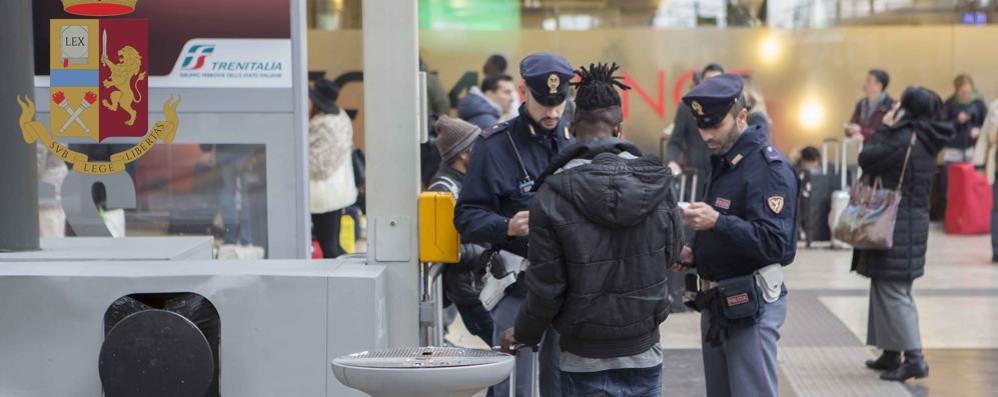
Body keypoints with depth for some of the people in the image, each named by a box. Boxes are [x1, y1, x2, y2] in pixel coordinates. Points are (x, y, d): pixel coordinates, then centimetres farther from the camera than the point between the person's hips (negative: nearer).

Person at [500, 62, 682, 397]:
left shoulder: (552, 195, -14)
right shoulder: (658, 181, -6)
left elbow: (547, 288, -11)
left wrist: (523, 335, 7)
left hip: (587, 362, -3)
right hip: (645, 356, 3)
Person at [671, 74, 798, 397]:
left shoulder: (769, 168, -16)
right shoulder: (722, 161, 14)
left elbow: (774, 243, -26)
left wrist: (716, 221, -34)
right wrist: (693, 254, 8)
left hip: (751, 305, -9)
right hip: (715, 300, 9)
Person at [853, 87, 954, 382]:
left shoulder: (905, 138, -18)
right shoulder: (926, 142, 12)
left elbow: (867, 159, -15)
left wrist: (883, 129, -4)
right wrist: (889, 130, 6)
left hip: (897, 227, -10)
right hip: (913, 222, 10)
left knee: (892, 291, -7)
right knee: (893, 290, 17)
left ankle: (914, 358, -9)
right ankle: (891, 353, 23)